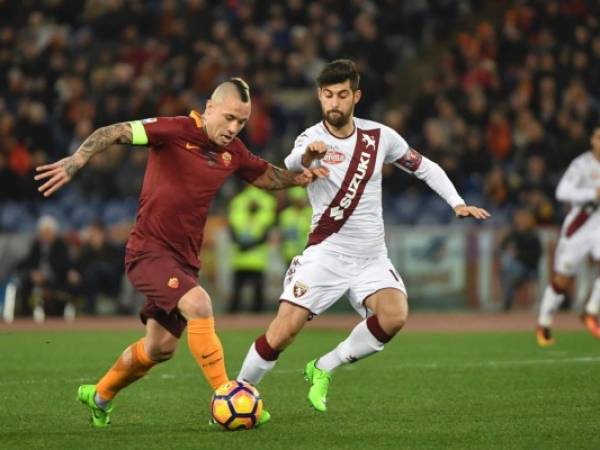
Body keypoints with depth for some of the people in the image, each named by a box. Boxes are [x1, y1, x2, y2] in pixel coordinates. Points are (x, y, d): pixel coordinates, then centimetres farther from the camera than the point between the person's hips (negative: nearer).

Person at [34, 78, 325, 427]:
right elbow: (114, 133, -19)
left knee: (161, 348, 15)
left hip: (184, 259, 8)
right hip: (149, 250, -8)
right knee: (198, 305, -30)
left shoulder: (233, 152, 6)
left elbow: (267, 176, 23)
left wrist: (300, 176, 4)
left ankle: (99, 397, 38)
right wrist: (76, 161, -33)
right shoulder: (177, 130, -14)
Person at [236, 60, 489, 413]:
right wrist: (307, 158, -58)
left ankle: (323, 370, -5)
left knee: (395, 316, -25)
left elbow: (425, 167, 16)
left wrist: (457, 203, 3)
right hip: (325, 254, -3)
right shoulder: (313, 138, -9)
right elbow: (292, 167, -34)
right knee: (282, 332, -13)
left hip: (372, 258, 3)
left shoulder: (379, 136, 2)